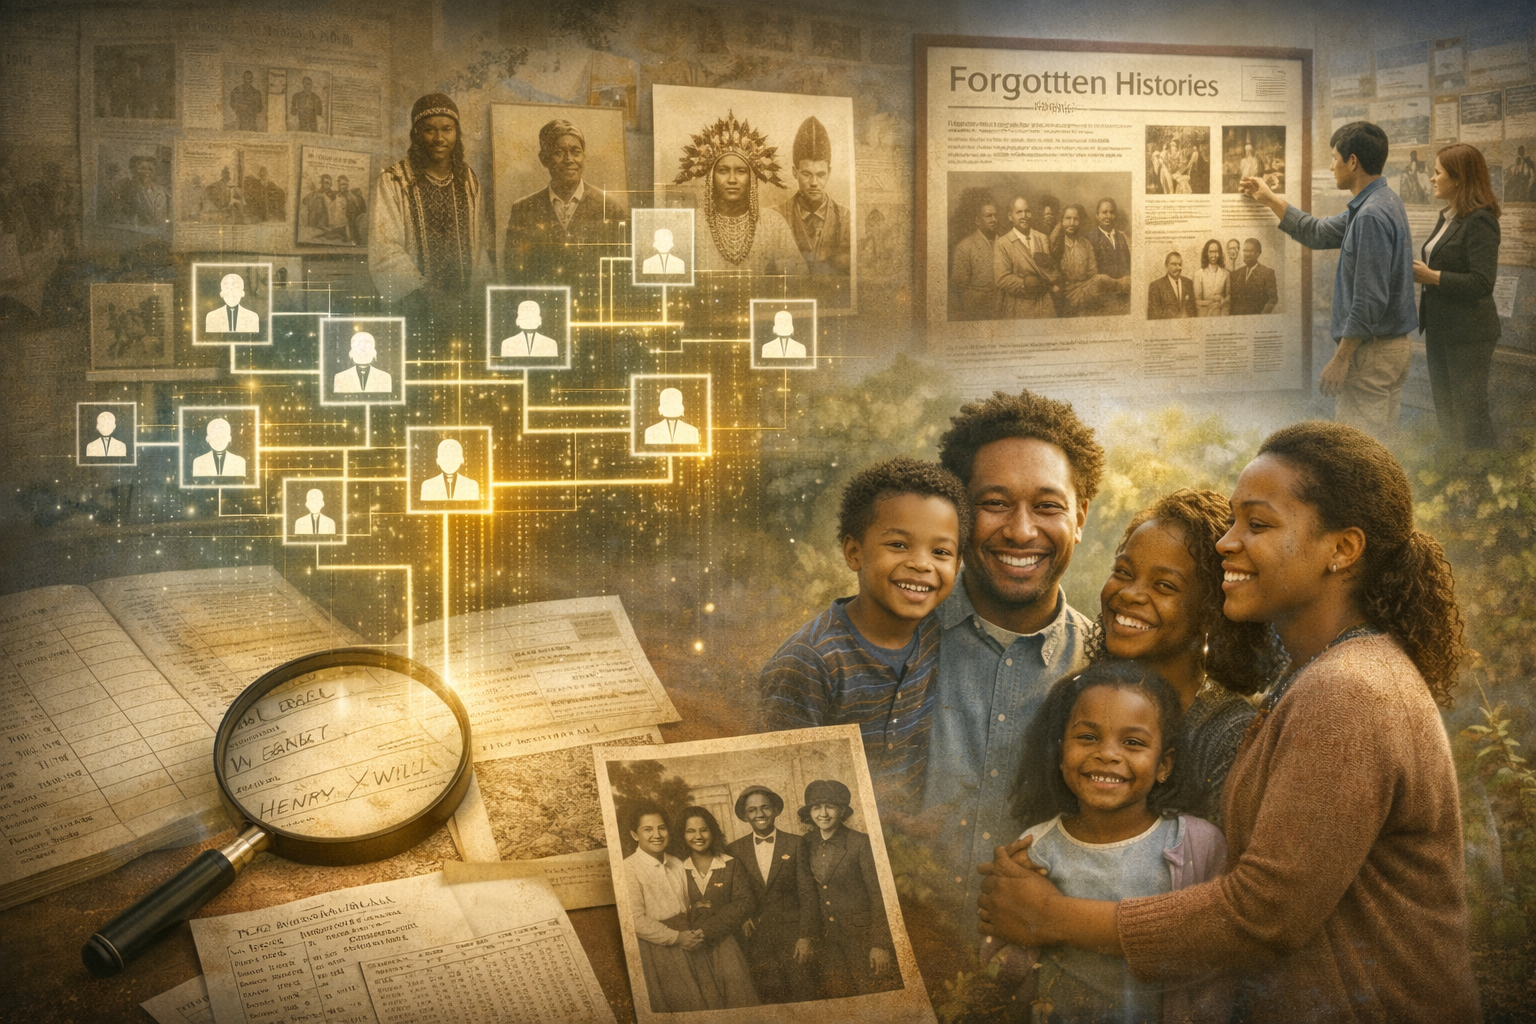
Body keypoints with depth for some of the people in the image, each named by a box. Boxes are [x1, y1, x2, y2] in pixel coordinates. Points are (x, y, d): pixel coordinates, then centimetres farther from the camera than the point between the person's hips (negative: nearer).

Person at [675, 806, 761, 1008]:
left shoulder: (731, 865, 5)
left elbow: (744, 902, -3)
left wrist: (707, 929, -10)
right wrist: (691, 910, -14)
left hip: (724, 939, 0)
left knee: (734, 978, -18)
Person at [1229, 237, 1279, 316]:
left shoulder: (1267, 273, -3)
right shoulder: (1236, 273, 11)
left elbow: (1273, 299, -6)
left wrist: (1261, 317, -14)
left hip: (1256, 319, -4)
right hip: (1236, 319, 4)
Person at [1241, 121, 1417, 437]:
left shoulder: (1371, 216, -21)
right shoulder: (1383, 203, 13)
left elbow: (1370, 299, -24)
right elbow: (1319, 233, 27)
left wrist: (1342, 357, -19)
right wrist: (1269, 198, 33)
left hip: (1371, 350, -11)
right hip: (1395, 344, 11)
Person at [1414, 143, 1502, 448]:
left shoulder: (1479, 221, -16)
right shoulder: (1447, 218, 13)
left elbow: (1482, 283, -23)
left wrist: (1431, 276, -19)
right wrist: (1418, 271, 3)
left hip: (1468, 335, -10)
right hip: (1441, 329, 10)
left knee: (1470, 412, -4)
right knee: (1445, 410, 17)